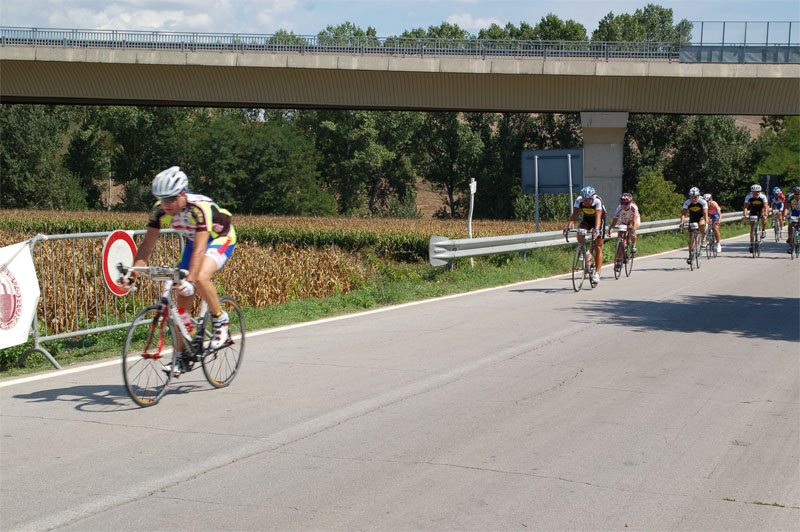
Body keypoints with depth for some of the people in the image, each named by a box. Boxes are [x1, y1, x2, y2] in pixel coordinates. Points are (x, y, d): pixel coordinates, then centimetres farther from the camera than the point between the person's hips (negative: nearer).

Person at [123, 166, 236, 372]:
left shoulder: (200, 207, -36)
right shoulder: (161, 210, -20)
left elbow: (199, 249, -43)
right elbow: (147, 244, -19)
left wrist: (190, 280, -54)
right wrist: (133, 275, -30)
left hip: (221, 239, -6)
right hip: (193, 241, 6)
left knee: (200, 279, -35)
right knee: (183, 302, -1)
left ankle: (220, 320, -9)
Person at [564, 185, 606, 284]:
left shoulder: (597, 201, -34)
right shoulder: (579, 200, -26)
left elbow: (598, 217, -44)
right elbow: (574, 215, -31)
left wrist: (596, 230, -60)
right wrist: (568, 227, -47)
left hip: (599, 220, -3)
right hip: (586, 219, 3)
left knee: (598, 248, -6)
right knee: (580, 235, -30)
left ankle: (597, 273, -2)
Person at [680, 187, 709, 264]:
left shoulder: (703, 202, -25)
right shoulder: (687, 203, -20)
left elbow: (705, 214, -32)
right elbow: (684, 213, -26)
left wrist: (706, 223, -47)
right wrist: (682, 222, -43)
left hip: (701, 218, -2)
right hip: (692, 219, 2)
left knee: (701, 225, -37)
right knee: (691, 237, -4)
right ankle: (690, 256, 1)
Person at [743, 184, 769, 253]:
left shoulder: (763, 197, -25)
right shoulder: (748, 197, -23)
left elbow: (765, 206, -33)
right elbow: (746, 207, -30)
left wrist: (765, 214, -49)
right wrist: (744, 215, -46)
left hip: (760, 210, -1)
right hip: (753, 211, 1)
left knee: (764, 218, -35)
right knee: (752, 228, -4)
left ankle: (763, 231, -13)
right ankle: (751, 244, 1)